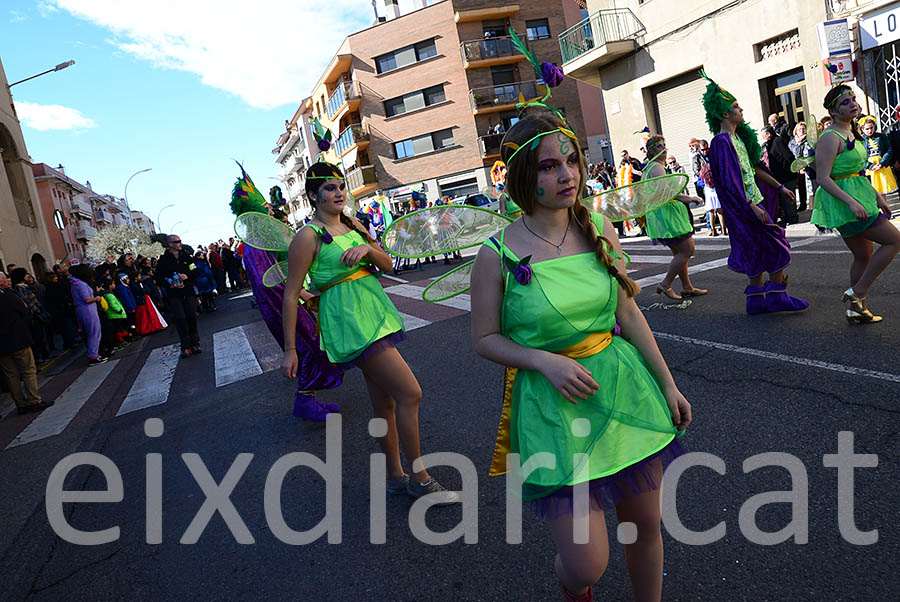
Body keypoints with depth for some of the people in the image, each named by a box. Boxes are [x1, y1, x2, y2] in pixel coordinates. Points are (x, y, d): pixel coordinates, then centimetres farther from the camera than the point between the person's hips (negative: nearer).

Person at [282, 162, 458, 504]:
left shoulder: (353, 226, 14)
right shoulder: (308, 237, -7)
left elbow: (387, 265, 8)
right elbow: (291, 295, -8)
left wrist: (368, 248, -14)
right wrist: (290, 349, -9)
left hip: (376, 314, 7)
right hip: (349, 322, -7)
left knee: (385, 403, 13)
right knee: (410, 393, -10)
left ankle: (395, 476, 27)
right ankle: (419, 479, 5)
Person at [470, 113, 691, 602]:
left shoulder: (600, 229, 0)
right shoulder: (498, 254, -11)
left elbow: (628, 312, 8)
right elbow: (485, 339, -3)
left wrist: (667, 384, 11)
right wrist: (546, 362, -18)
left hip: (623, 388, 4)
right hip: (553, 404, -4)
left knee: (645, 526, 17)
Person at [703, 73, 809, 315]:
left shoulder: (738, 137, 12)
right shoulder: (721, 142, -16)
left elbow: (754, 167, 20)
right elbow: (729, 181, -22)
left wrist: (779, 187, 22)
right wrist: (752, 206, -24)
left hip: (754, 201, 9)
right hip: (743, 205, -9)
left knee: (759, 252, 11)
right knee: (777, 246, -5)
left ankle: (755, 299, 17)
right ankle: (777, 296, 5)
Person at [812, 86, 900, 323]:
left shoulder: (850, 133, 14)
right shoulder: (830, 137, -15)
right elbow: (823, 178, -21)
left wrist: (877, 196, 22)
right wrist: (851, 202, -28)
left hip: (857, 198, 9)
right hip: (843, 203, -9)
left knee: (864, 257, 13)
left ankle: (857, 309, 22)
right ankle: (857, 293, -2)